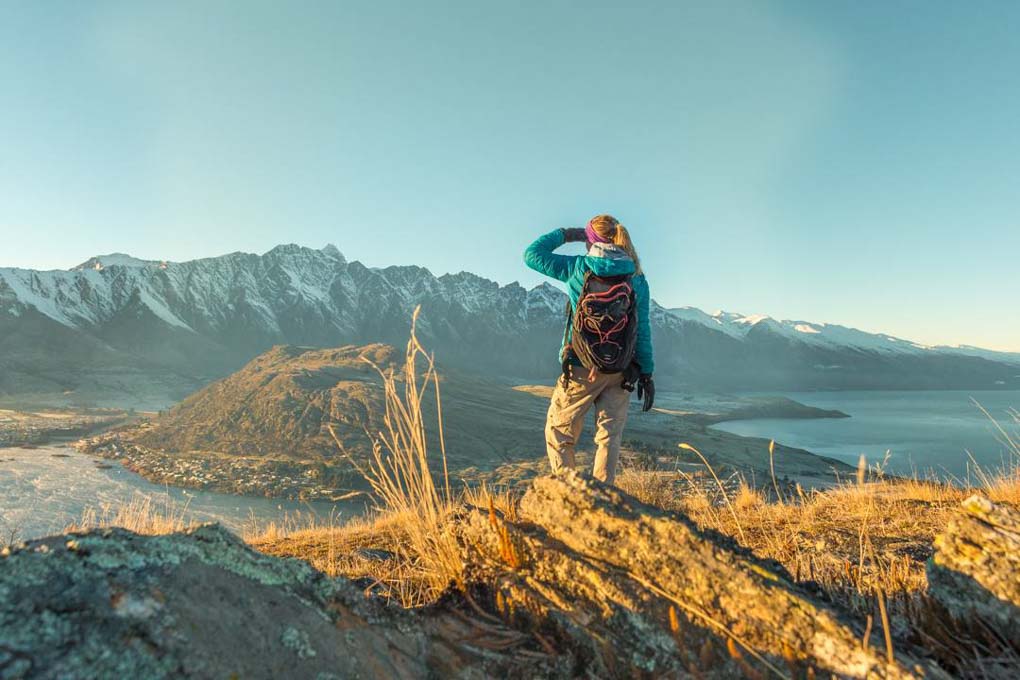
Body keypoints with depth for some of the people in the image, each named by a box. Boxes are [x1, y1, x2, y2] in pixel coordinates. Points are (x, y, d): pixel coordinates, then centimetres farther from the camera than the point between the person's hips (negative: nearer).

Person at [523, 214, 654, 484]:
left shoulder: (577, 268, -8)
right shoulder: (637, 279, -2)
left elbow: (532, 254, 3)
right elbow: (642, 331, -1)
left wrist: (566, 234, 10)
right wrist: (646, 374, 6)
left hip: (580, 370, -2)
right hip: (620, 373, 3)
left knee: (558, 434, 13)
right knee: (609, 437, 13)